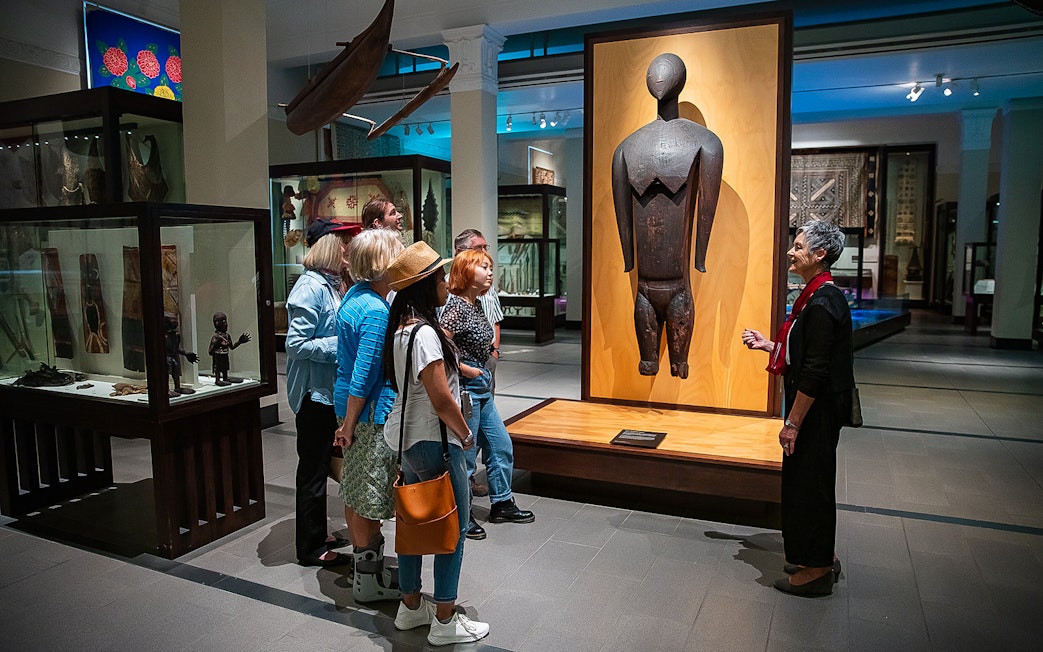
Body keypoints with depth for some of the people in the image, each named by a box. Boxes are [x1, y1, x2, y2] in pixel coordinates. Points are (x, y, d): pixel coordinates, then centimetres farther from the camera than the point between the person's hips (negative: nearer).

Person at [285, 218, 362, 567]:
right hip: (314, 392, -9)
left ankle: (316, 535, 34)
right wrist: (343, 344, -23)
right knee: (313, 469, 3)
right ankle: (310, 548, 18)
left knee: (320, 465, 19)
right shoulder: (311, 288, -19)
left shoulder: (329, 285, 9)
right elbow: (297, 344, -24)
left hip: (328, 391, 9)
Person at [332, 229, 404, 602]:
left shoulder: (354, 296, 9)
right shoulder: (376, 311, -22)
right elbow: (364, 374, -22)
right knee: (369, 498, 3)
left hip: (349, 401, 10)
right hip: (370, 412, -10)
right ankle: (369, 580, 17)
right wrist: (349, 424, -17)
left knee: (356, 492, 18)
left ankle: (366, 566, 35)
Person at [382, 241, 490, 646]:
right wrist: (465, 435, -10)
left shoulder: (402, 328, 6)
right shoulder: (423, 333, -23)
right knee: (453, 529, 4)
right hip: (432, 442, -10)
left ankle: (411, 607, 35)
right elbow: (441, 400, -23)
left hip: (405, 438, 10)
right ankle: (445, 623, 17)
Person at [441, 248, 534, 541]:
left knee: (501, 447, 16)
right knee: (465, 455, 4)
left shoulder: (476, 304, 9)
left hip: (482, 387, 10)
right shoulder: (456, 306, -19)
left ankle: (501, 504, 32)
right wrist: (466, 370, -18)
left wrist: (489, 354, 8)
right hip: (465, 387, -9)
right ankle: (461, 515, 21)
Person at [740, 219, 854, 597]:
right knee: (806, 480, 19)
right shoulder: (820, 296, 10)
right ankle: (821, 557, 33)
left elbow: (815, 372, -24)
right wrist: (768, 345, 14)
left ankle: (816, 569, 17)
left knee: (809, 481, 2)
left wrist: (792, 422, -20)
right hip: (819, 407, 10)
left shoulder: (821, 303, -22)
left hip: (818, 409, -10)